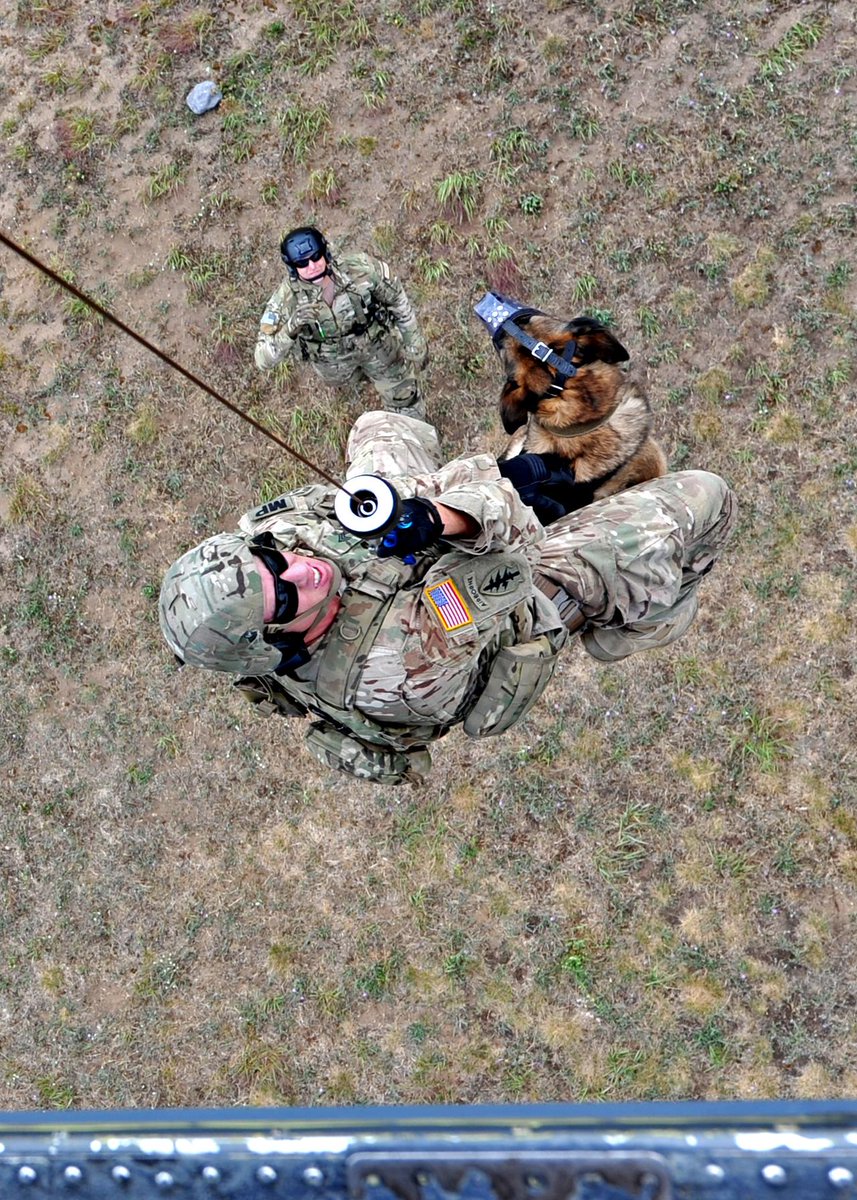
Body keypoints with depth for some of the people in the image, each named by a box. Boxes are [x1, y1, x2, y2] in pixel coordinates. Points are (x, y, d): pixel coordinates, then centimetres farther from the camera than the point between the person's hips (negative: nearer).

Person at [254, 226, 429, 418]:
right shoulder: (287, 298, -34)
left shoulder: (361, 268, -34)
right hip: (333, 359, 0)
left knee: (405, 403, 15)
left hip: (377, 343, 0)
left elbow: (398, 301, -15)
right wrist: (290, 329, -53)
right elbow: (263, 360, -35)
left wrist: (415, 344, -7)